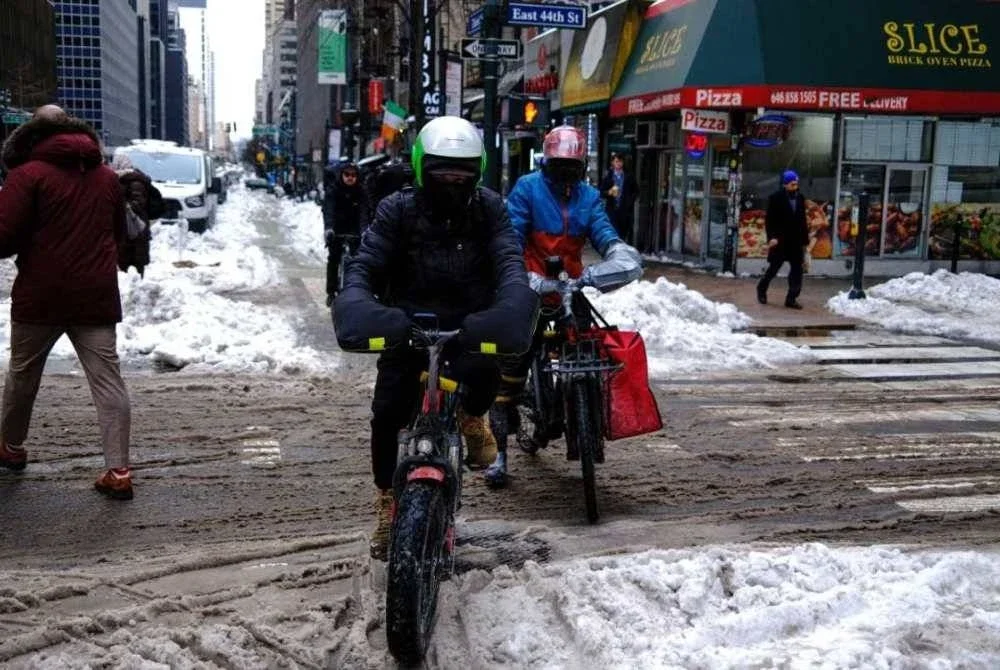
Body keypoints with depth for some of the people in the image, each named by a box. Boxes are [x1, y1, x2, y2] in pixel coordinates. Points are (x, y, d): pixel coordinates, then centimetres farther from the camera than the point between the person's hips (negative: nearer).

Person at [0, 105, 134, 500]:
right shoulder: (107, 176, 10)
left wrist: (32, 243, 8)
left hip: (41, 296, -3)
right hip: (97, 297, 3)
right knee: (108, 382, 0)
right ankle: (118, 471, -5)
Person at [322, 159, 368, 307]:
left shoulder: (360, 191, -14)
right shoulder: (332, 190, -19)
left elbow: (363, 212, -25)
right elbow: (328, 210, -33)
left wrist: (364, 230, -44)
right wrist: (328, 228, -52)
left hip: (353, 228, 1)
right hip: (336, 228, -1)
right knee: (333, 258, -1)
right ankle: (331, 292, 9)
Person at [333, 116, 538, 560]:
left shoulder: (488, 207, 0)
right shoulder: (398, 209, -3)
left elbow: (509, 261, -13)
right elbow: (364, 266, -9)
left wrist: (511, 307, -35)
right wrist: (358, 307, -32)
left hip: (468, 321, 0)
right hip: (407, 323, 0)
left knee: (485, 375, -30)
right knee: (387, 413, -8)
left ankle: (472, 416, 9)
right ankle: (386, 499, 17)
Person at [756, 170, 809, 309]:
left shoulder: (800, 198, 9)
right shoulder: (776, 198, -6)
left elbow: (802, 221, 13)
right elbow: (769, 220, -7)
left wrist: (804, 240, 12)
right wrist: (772, 237, -18)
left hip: (796, 241, 5)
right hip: (780, 241, -5)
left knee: (797, 269, 0)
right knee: (773, 268, 5)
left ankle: (791, 298, 4)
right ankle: (761, 289, 28)